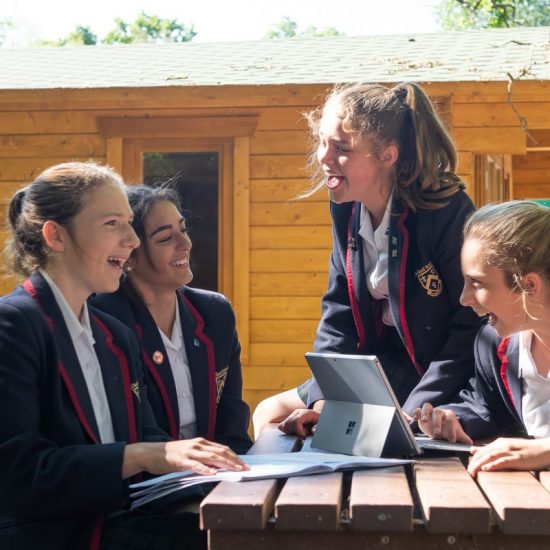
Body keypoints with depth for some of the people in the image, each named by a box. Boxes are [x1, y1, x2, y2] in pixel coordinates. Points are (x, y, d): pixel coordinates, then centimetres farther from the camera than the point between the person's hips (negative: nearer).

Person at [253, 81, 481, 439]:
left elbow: (472, 324, -20)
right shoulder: (346, 211, -1)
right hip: (385, 368, 7)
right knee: (271, 415, 4)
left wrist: (412, 413, -23)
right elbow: (338, 316, 3)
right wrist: (323, 400, -9)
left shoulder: (448, 211, -21)